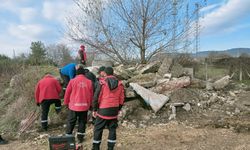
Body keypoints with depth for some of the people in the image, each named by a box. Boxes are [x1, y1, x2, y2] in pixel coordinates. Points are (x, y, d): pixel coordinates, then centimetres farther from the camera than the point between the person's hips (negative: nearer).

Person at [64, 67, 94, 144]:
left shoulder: (72, 81, -6)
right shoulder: (89, 82, -2)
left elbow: (67, 93, 0)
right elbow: (91, 94, 3)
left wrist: (66, 103, 14)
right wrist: (90, 104, 16)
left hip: (74, 105, -1)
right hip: (85, 106, 1)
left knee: (71, 122, 14)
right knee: (82, 121, 15)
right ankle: (80, 137, 22)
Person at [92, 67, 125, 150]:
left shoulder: (102, 83, -10)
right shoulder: (119, 83, 2)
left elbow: (96, 97, -10)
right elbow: (121, 98, 6)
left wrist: (94, 109, 0)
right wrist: (119, 109, 18)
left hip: (103, 110, -4)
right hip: (114, 110, 4)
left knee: (98, 129, 10)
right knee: (112, 129, 14)